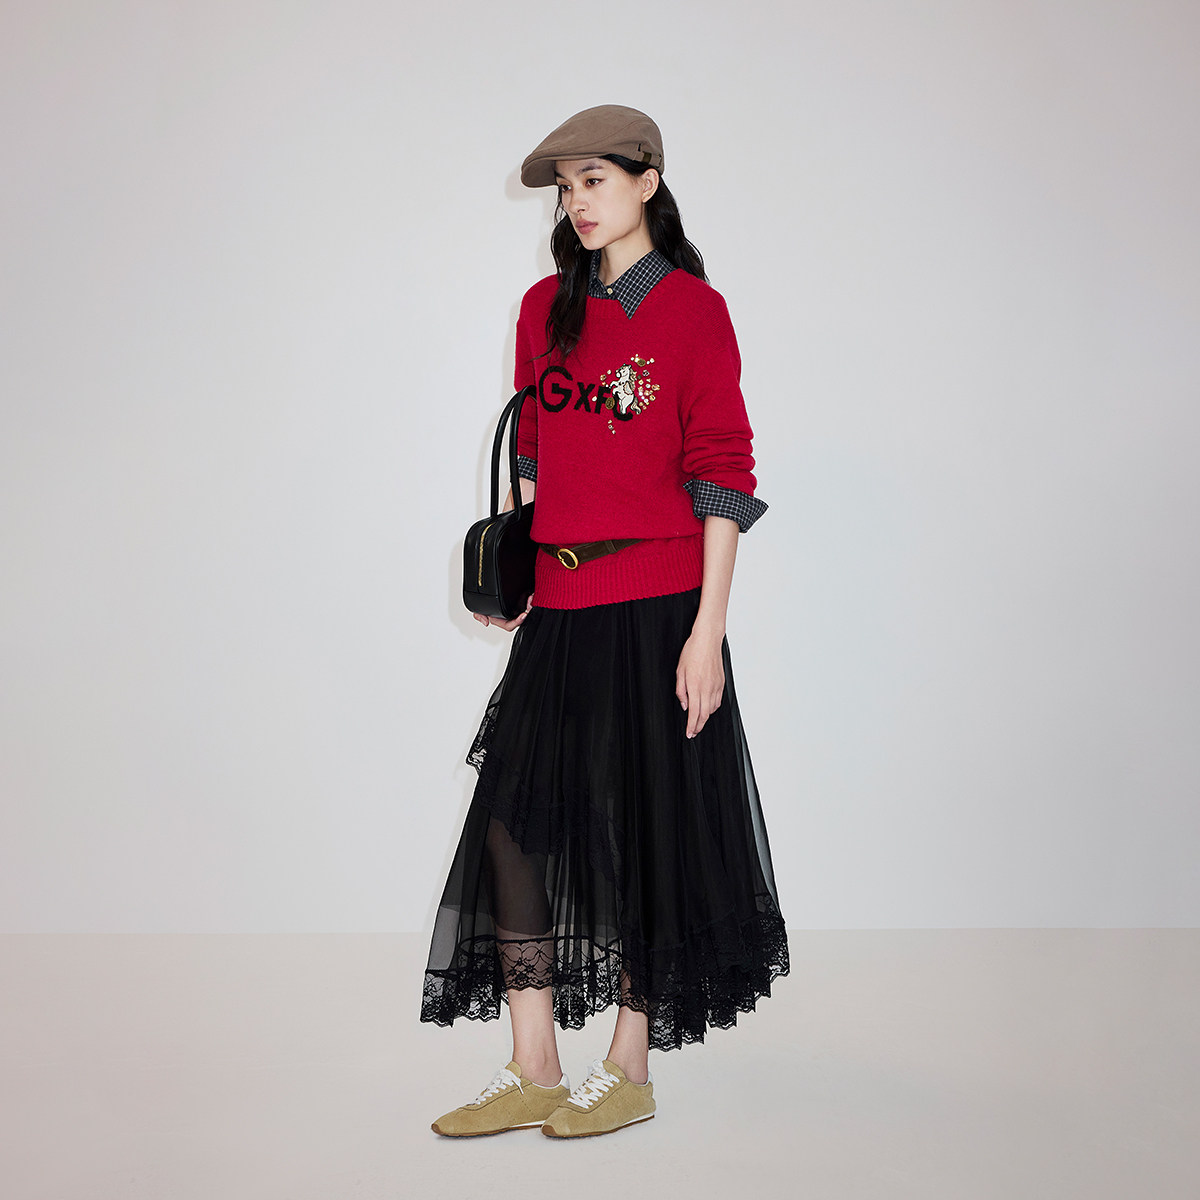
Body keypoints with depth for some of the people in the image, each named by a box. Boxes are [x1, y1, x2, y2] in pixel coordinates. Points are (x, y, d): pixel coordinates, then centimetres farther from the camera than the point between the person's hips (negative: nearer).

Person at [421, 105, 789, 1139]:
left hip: (656, 602, -5)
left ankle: (629, 1070, 17)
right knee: (516, 812, -1)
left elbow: (723, 474, -8)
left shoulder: (691, 308, -4)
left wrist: (708, 628, -13)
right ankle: (534, 1074, 10)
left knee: (642, 825, 2)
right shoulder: (545, 308, 13)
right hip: (561, 603, 6)